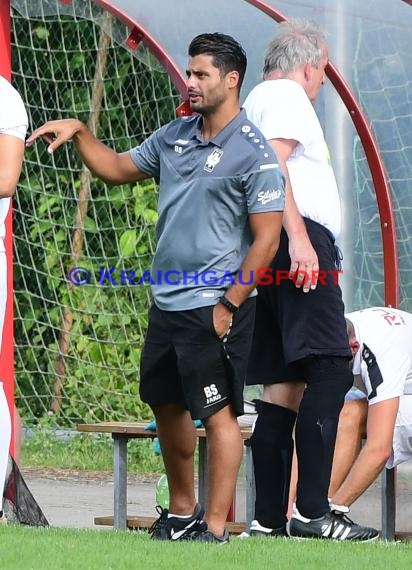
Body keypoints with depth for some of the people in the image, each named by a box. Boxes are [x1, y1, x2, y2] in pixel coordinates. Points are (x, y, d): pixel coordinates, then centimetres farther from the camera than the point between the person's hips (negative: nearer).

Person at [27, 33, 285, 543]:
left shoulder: (254, 153, -12)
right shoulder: (175, 136, 10)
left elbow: (267, 238, -14)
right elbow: (118, 169, 24)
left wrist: (228, 306, -15)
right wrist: (79, 134, 8)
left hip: (214, 306, -8)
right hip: (167, 302, 8)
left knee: (217, 413, -5)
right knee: (167, 405, 16)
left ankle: (215, 528, -1)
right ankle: (182, 512, 30)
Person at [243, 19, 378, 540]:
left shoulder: (256, 100, 29)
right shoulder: (285, 94, -2)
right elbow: (274, 162, -17)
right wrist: (298, 238, -25)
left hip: (276, 252, 11)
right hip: (299, 239, -11)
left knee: (283, 384, 7)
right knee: (330, 370, -17)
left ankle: (269, 519, 3)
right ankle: (313, 511, -26)